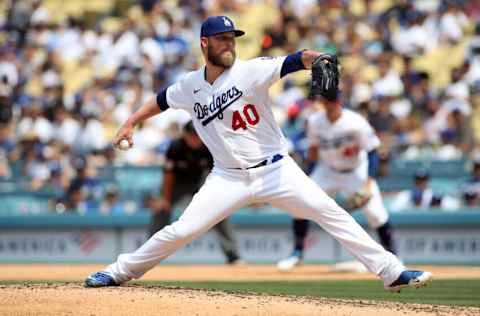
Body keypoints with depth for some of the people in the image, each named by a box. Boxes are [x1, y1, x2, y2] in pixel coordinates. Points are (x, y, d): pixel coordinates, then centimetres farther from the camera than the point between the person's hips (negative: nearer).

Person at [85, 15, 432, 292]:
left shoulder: (250, 71, -11)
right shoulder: (190, 85, 2)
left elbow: (290, 62, -28)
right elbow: (162, 100, 23)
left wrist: (314, 59, -48)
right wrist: (130, 124, 20)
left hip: (275, 170, -2)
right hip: (229, 178, 2)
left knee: (331, 213, -14)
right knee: (181, 231, -6)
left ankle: (391, 272, -12)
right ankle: (122, 271, 14)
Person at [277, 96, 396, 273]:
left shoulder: (356, 123, -25)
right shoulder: (315, 121, -12)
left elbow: (372, 152, -19)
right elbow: (313, 150, 4)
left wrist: (369, 183, -26)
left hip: (356, 171, -3)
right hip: (328, 170, 3)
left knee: (375, 213, -14)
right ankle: (297, 253, 5)